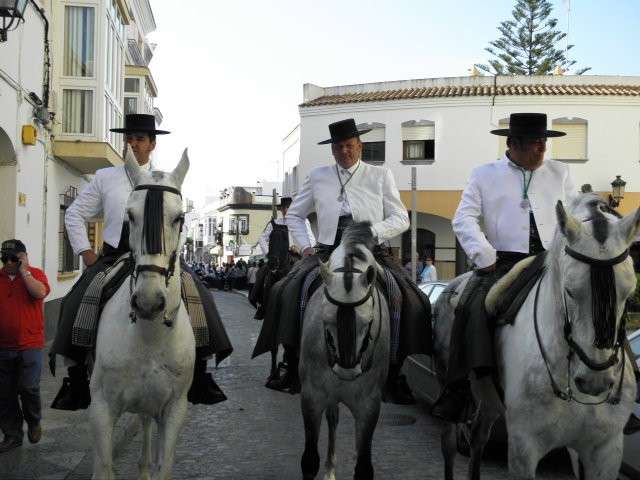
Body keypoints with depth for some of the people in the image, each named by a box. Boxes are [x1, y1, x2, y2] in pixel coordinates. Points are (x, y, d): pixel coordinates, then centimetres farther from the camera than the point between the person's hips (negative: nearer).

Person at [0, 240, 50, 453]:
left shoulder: (35, 274, 0)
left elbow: (40, 292, -21)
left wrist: (23, 271, -14)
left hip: (30, 345, -4)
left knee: (28, 388, -7)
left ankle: (34, 422, 20)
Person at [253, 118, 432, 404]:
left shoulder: (380, 176, 10)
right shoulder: (318, 177, 14)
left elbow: (401, 219, 6)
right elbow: (294, 216, 22)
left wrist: (372, 232, -12)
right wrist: (305, 246, 6)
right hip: (327, 253, 1)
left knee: (407, 299, -25)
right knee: (286, 292, -23)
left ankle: (393, 373, -15)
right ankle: (293, 367, -13)